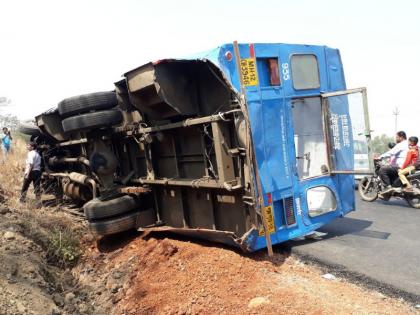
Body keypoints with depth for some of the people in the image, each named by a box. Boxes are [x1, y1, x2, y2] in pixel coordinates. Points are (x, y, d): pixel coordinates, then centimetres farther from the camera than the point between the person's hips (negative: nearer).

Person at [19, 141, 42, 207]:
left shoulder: (31, 153, -11)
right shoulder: (37, 154, 15)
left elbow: (31, 165, -19)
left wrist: (27, 174, -21)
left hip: (31, 172, -7)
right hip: (38, 171, 7)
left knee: (25, 187, 11)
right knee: (37, 188, 6)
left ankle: (22, 200, 23)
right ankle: (38, 202, 2)